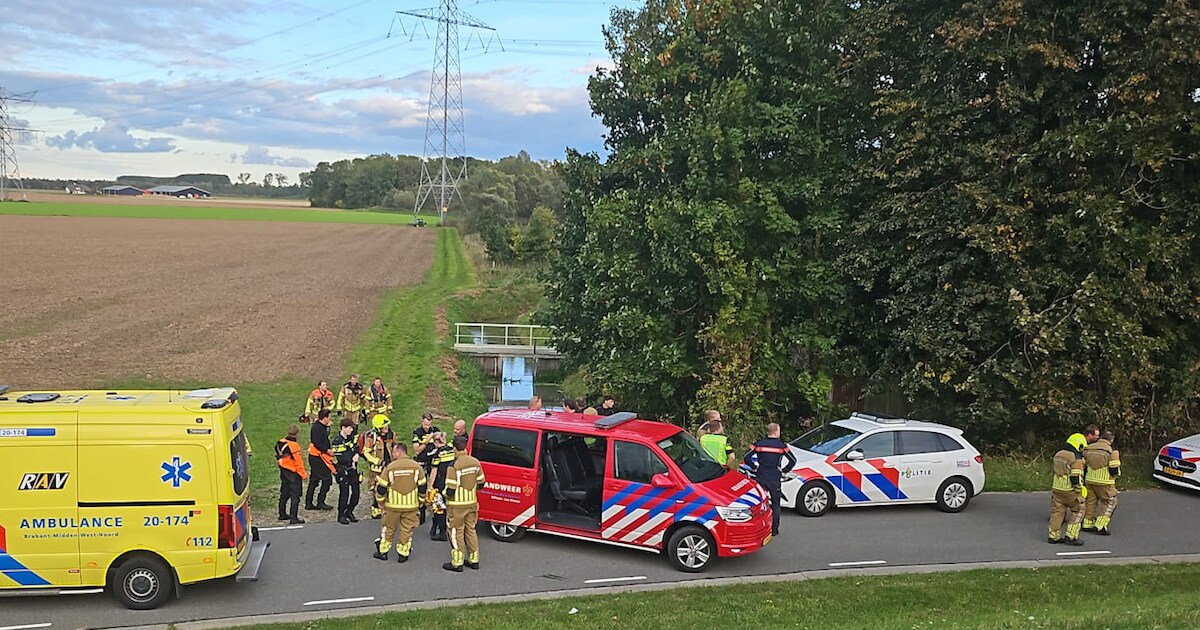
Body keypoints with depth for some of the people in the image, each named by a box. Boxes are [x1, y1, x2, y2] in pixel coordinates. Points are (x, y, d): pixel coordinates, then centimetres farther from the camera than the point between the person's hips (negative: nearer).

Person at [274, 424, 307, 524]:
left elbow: (278, 456, 14)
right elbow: (298, 462, -20)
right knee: (295, 495, -1)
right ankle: (294, 518, -1)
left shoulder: (280, 443, 1)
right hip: (293, 474, -8)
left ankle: (282, 514, 30)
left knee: (284, 493, 20)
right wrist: (304, 474, -10)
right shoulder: (294, 446, -24)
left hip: (283, 470, 8)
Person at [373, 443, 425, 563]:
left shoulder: (390, 467, -10)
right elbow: (422, 487, 3)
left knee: (388, 528, 15)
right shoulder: (417, 467, -4)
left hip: (393, 505, -1)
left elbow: (381, 487, -5)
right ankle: (403, 554, 15)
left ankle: (382, 552, 24)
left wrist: (380, 500, 12)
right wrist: (420, 501, 17)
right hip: (411, 505, 1)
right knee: (407, 529, 12)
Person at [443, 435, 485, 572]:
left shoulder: (454, 467, -21)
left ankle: (457, 563, 10)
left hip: (457, 505, -6)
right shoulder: (475, 463, -1)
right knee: (471, 530, 17)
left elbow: (450, 491, -21)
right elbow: (480, 484, 8)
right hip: (472, 503, 6)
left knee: (457, 533, 5)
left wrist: (445, 493, 1)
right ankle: (474, 560, 24)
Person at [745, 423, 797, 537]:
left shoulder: (759, 444, -1)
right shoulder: (781, 445, -4)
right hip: (775, 480, -1)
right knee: (776, 505, 10)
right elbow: (793, 460, -6)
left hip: (760, 478, 1)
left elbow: (746, 458, -5)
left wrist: (754, 467, 7)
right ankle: (774, 529, 10)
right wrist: (784, 470, 4)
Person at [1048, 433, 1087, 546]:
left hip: (1056, 489, 7)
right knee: (1078, 511, 7)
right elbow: (1076, 478, -18)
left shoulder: (1058, 455, 9)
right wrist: (1079, 494, -12)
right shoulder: (1076, 459, -14)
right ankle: (1070, 537, 4)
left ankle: (1053, 536, 13)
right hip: (1070, 490, -7)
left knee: (1057, 512, 11)